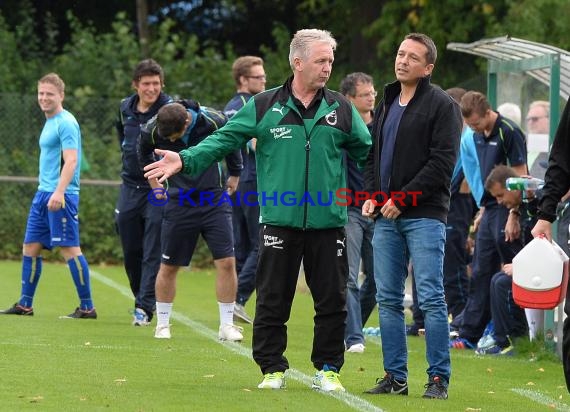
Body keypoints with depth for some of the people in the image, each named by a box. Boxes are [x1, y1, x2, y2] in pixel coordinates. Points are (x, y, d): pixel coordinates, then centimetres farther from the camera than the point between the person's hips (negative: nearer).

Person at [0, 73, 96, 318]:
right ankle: (25, 305, 15)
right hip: (43, 194, 10)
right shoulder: (49, 123, 18)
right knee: (30, 247, 9)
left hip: (61, 196, -10)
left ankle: (87, 307, -5)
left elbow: (71, 161, -19)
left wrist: (59, 192, -28)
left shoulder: (66, 123, -10)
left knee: (69, 248, -9)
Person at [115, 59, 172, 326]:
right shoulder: (125, 109, 7)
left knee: (153, 253, -9)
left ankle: (145, 307, -10)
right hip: (130, 187, 6)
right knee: (131, 253, 11)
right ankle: (141, 300, 27)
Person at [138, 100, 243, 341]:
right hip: (179, 202, 1)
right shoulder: (151, 130, -14)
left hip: (214, 199, -1)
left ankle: (227, 326, 0)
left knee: (226, 262, -8)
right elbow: (144, 154, 12)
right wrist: (154, 182, 19)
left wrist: (234, 175, 17)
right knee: (169, 266, 4)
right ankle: (162, 324, 19)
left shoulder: (215, 121, -18)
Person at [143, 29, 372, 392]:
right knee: (272, 301, 3)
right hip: (279, 221, -1)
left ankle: (328, 369, 16)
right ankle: (273, 369, 14)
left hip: (328, 222, 1)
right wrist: (185, 160, -9)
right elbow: (225, 139, 2)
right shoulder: (265, 107, 4)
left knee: (332, 301, 4)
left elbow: (368, 151, 13)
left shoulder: (341, 109, 7)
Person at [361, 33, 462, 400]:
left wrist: (402, 199, -15)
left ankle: (439, 378, -6)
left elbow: (442, 162, -12)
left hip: (425, 216, -7)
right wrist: (371, 195, 7)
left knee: (431, 298, -9)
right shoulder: (387, 104, 19)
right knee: (388, 299, 6)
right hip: (386, 217, 7)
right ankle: (395, 377, 12)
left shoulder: (442, 105, -4)